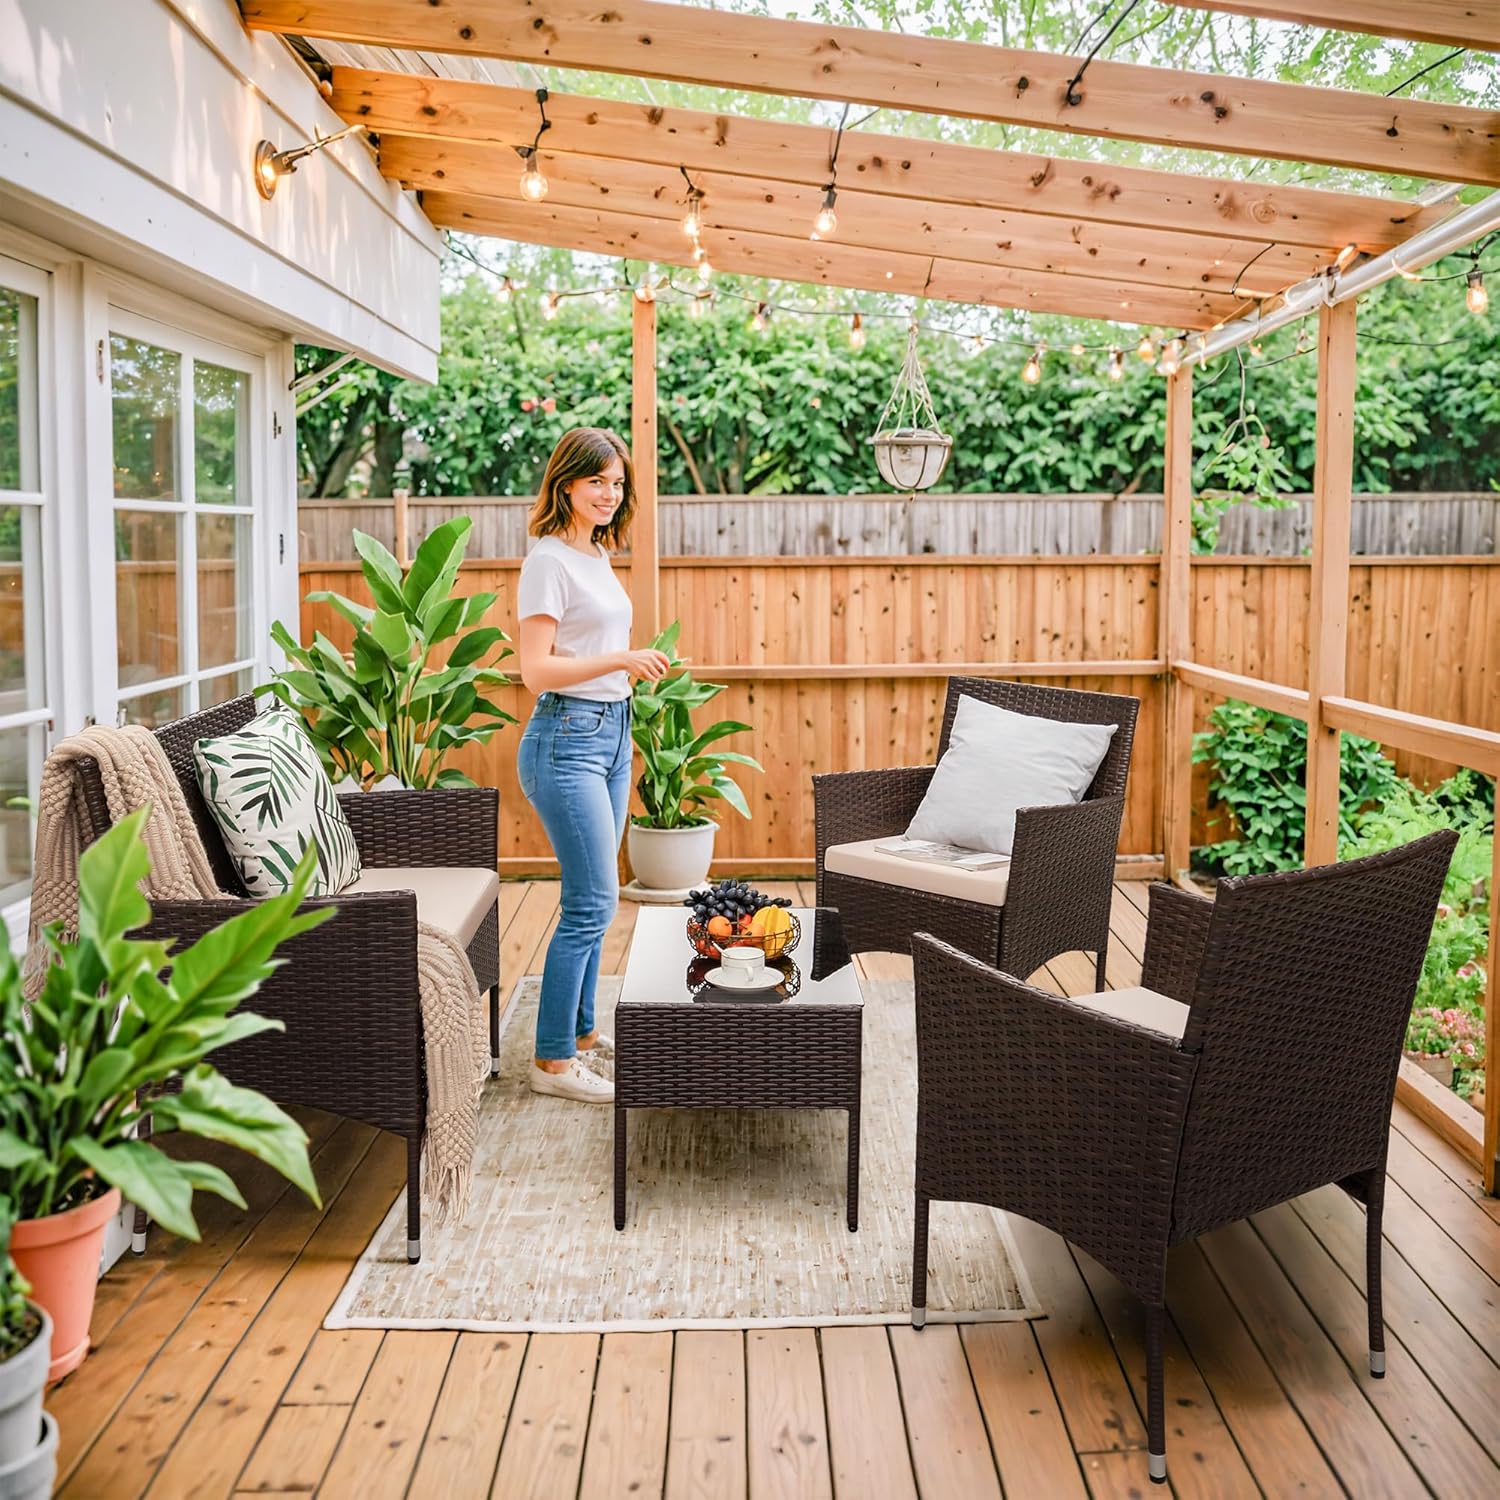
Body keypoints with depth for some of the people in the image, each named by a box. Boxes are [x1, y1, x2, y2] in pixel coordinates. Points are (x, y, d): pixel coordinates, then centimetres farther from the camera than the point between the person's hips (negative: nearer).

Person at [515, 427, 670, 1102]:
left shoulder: (596, 555, 14)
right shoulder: (549, 560, -12)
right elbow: (536, 669, -18)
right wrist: (621, 659, -26)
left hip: (609, 731, 9)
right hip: (566, 736, -9)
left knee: (591, 896, 14)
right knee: (594, 900, -9)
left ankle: (581, 1030, 26)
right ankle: (551, 1061, -1)